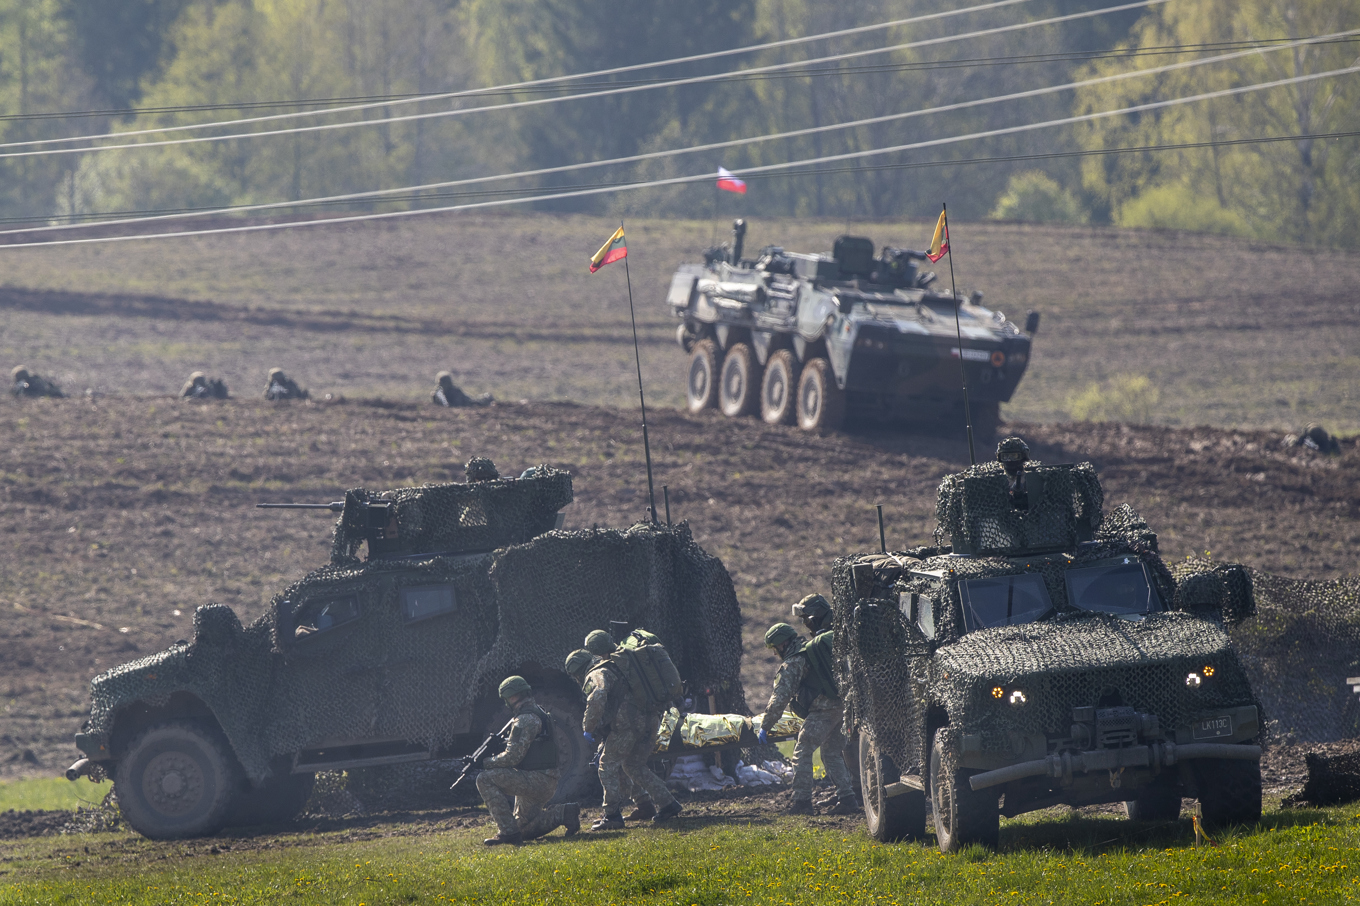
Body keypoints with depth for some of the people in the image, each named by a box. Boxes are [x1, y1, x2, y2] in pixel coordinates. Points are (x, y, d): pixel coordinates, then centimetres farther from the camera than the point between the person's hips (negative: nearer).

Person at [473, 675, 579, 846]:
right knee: (524, 830, 19)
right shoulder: (539, 714, 18)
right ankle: (563, 813, 10)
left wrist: (487, 763, -5)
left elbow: (513, 757, -19)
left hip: (535, 780, -10)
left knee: (485, 779, -14)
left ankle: (507, 831, -16)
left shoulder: (525, 720, -15)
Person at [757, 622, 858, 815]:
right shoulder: (813, 651, 23)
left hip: (824, 710, -9)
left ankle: (801, 801, -8)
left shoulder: (793, 662, -5)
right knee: (832, 753, 17)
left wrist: (765, 726, -4)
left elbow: (780, 697, -9)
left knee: (802, 752, -4)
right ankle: (847, 798, 9)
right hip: (843, 708, 9)